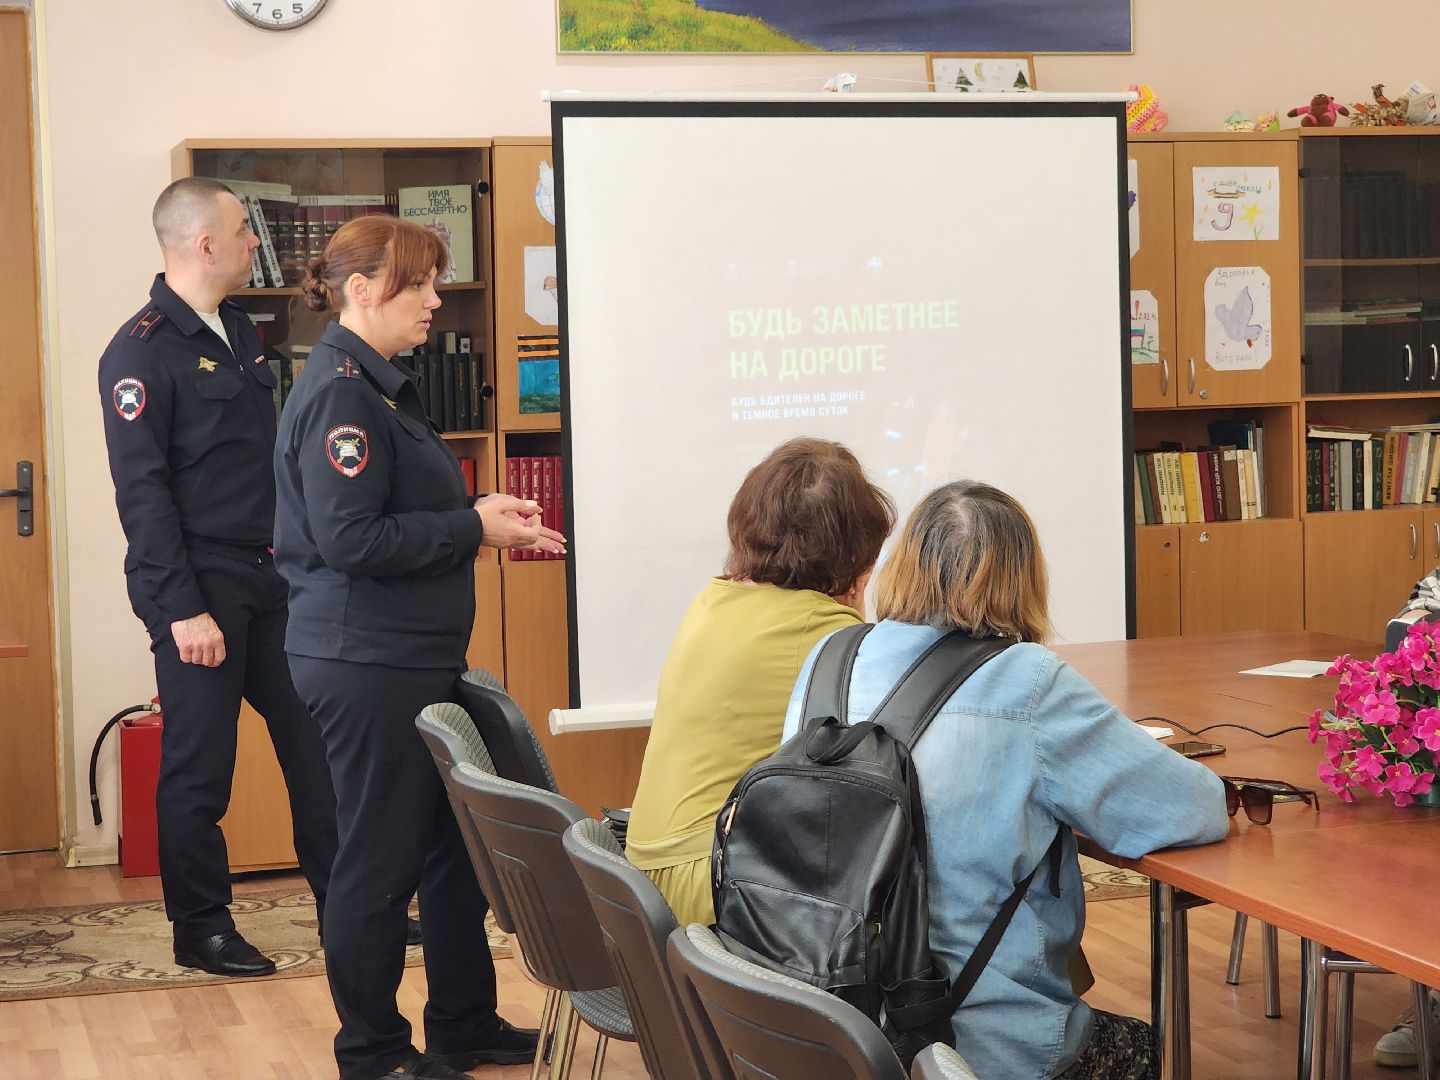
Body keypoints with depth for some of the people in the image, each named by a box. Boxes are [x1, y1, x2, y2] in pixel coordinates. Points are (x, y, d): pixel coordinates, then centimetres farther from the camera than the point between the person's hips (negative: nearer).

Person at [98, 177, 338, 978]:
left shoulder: (239, 332, 13)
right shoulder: (143, 350, -12)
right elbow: (142, 491, -16)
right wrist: (183, 609, -20)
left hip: (271, 582, 8)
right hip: (200, 592, -8)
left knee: (314, 746, 10)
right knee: (200, 769, 2)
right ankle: (201, 929, 14)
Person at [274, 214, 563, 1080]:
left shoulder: (382, 386, 15)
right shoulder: (340, 393, -17)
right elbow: (349, 540, -24)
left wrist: (486, 520, 4)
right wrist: (473, 528, -16)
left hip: (416, 658, 10)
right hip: (367, 663, -10)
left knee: (452, 845, 16)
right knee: (381, 859, 0)